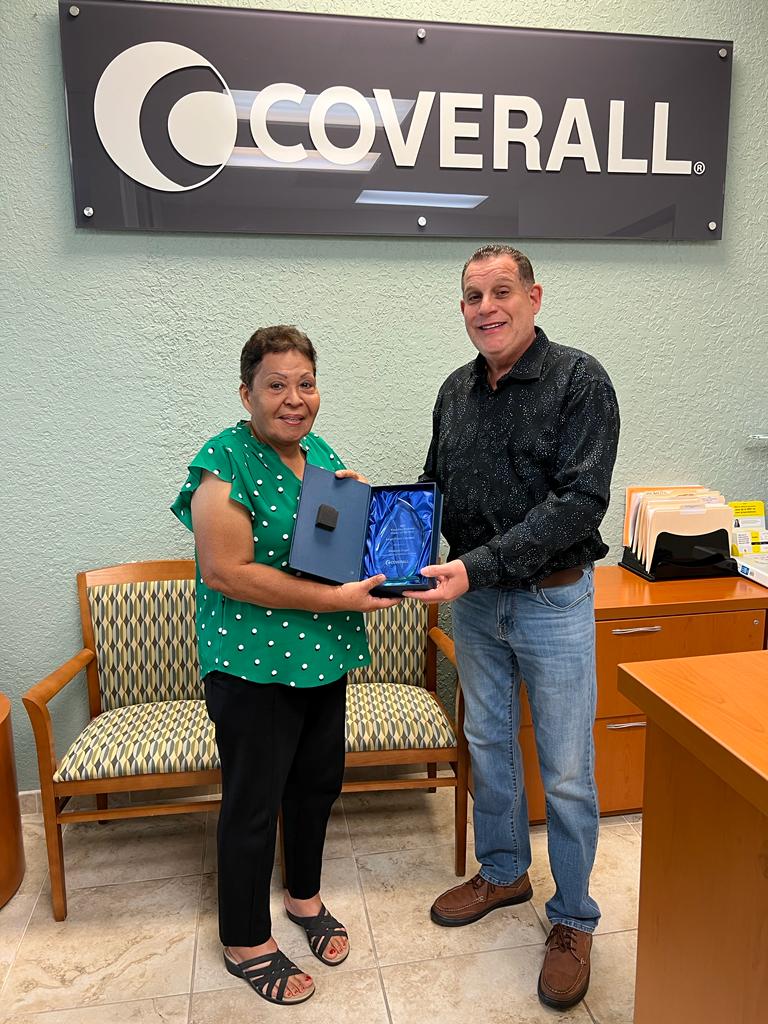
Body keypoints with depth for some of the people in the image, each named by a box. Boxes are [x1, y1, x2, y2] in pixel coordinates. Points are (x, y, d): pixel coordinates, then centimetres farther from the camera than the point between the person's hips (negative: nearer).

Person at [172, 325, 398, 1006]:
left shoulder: (321, 451, 8)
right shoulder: (225, 462, -16)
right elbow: (226, 572, -23)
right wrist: (335, 598, -24)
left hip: (323, 657, 8)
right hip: (254, 665, -7)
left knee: (319, 781, 20)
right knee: (254, 803, 8)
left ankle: (304, 895, 46)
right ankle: (245, 944, 31)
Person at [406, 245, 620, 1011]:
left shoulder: (579, 380, -13)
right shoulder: (456, 390, 5)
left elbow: (579, 502, -22)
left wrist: (479, 564, -28)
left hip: (552, 602, -5)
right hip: (474, 602, 6)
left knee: (567, 773, 7)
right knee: (487, 744, 19)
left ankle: (573, 920, 30)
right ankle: (503, 873, 43)